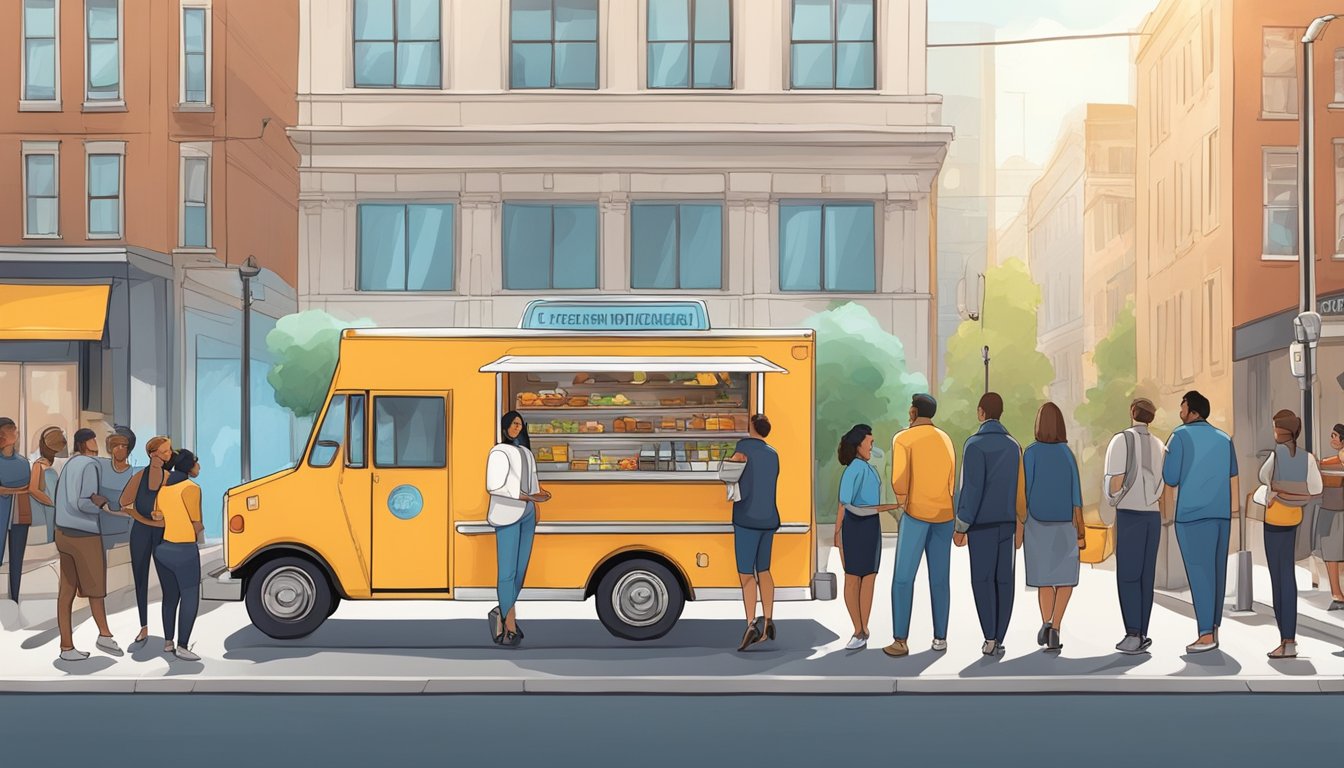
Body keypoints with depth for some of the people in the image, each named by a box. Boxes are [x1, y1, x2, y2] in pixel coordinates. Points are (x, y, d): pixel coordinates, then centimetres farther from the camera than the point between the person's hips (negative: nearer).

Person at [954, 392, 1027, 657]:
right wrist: (1019, 526, 14)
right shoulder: (1013, 446, 7)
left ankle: (990, 638, -7)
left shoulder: (975, 444, -12)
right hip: (1008, 523, 5)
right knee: (1004, 580, 5)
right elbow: (1020, 489, 7)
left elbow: (971, 489, -16)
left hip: (982, 524, -5)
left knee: (982, 580, 1)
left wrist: (960, 528, -10)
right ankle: (998, 640, 6)